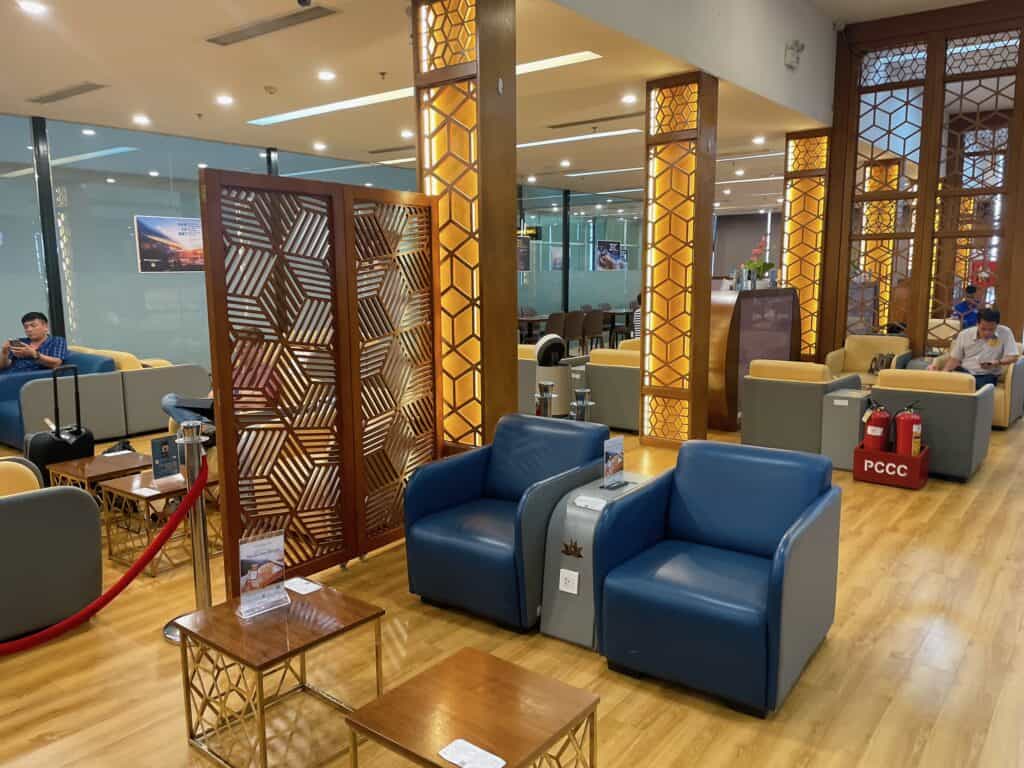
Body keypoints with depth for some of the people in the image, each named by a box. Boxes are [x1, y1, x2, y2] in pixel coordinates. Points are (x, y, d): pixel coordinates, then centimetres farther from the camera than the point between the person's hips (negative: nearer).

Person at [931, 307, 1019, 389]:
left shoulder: (1005, 333, -1)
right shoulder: (964, 334, 4)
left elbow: (1013, 357, -3)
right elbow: (955, 358, 7)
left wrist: (997, 363, -23)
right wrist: (944, 372, -11)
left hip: (987, 375, -1)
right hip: (964, 371, 1)